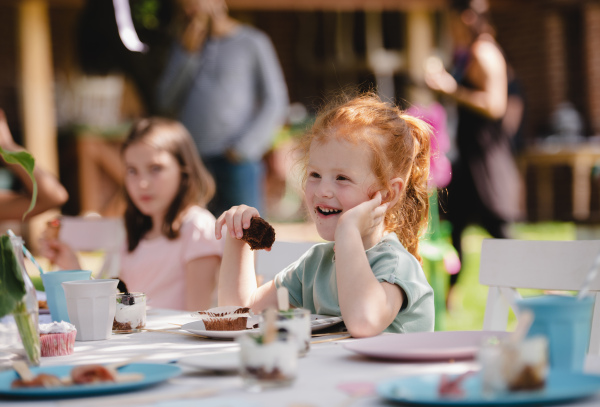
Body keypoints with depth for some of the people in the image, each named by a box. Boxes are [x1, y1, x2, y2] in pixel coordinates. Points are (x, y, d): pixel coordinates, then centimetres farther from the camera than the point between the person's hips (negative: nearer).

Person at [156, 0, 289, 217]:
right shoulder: (185, 45, 17)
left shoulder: (252, 42, 4)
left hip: (237, 161, -4)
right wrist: (187, 53, -1)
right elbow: (167, 102, 9)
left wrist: (244, 148, -8)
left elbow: (275, 103, 1)